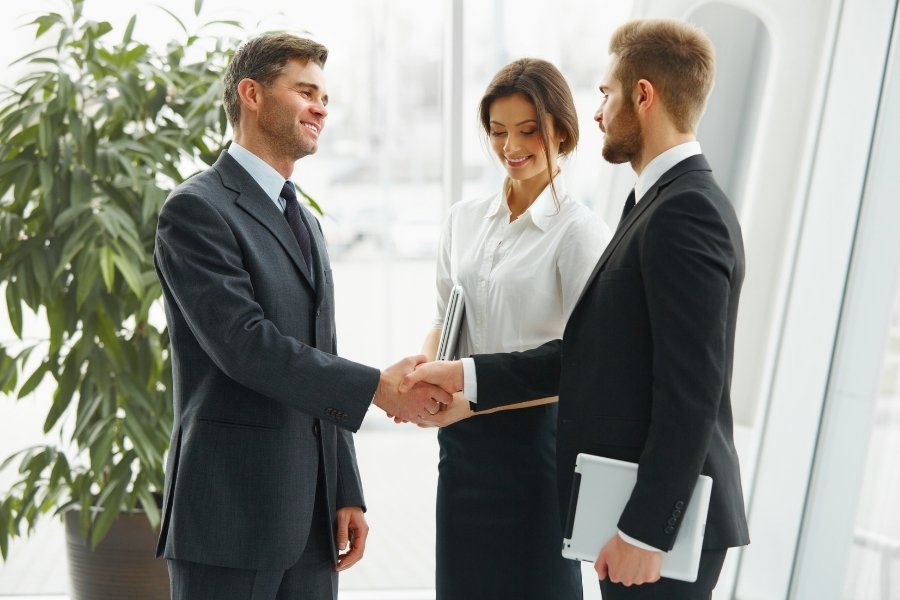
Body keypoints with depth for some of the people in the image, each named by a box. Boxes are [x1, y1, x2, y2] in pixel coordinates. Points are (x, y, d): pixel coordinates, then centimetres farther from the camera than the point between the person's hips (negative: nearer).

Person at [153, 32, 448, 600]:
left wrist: (347, 494, 13)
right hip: (233, 510, -7)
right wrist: (377, 387, -17)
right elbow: (245, 344, -18)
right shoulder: (197, 209, -7)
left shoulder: (306, 222, 19)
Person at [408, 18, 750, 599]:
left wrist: (644, 530, -21)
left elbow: (690, 391, -22)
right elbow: (592, 352, 10)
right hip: (636, 506, 9)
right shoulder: (665, 204, 13)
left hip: (661, 516, -9)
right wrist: (468, 375, 5)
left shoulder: (686, 212, -18)